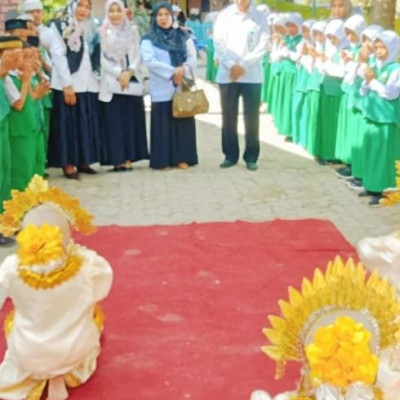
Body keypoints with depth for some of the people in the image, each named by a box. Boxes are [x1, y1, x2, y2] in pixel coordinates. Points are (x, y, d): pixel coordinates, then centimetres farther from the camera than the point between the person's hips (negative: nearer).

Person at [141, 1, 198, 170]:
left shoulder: (183, 36, 11)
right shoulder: (148, 39, 1)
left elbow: (192, 57, 4)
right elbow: (149, 61, -11)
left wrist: (183, 69, -17)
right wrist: (172, 72, -17)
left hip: (183, 86, 3)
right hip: (162, 88, -3)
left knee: (183, 122, 4)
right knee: (163, 124, -2)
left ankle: (182, 158, 11)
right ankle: (162, 160, 3)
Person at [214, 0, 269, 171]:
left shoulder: (260, 17, 2)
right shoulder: (224, 15, 5)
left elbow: (262, 45, -4)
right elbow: (218, 43, 0)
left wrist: (243, 66, -12)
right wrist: (231, 65, -12)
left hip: (252, 75, -1)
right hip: (227, 74, 1)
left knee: (252, 117, 0)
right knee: (228, 117, 5)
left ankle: (251, 157, 10)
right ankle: (230, 155, 16)